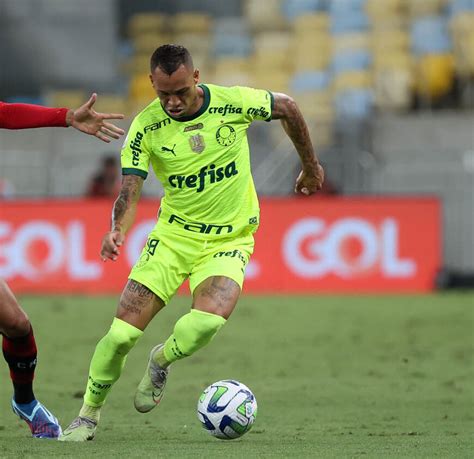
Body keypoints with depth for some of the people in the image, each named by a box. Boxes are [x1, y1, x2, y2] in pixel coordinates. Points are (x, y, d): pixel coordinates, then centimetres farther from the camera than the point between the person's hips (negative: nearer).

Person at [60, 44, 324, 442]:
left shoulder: (233, 103, -13)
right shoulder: (146, 127, -11)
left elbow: (287, 108, 5)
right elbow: (130, 190, -13)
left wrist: (311, 166, 14)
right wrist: (118, 230, -35)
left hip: (230, 240, -1)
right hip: (173, 234, 1)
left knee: (208, 321, -29)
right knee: (122, 332, -10)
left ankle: (160, 363, 6)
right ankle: (89, 416, 14)